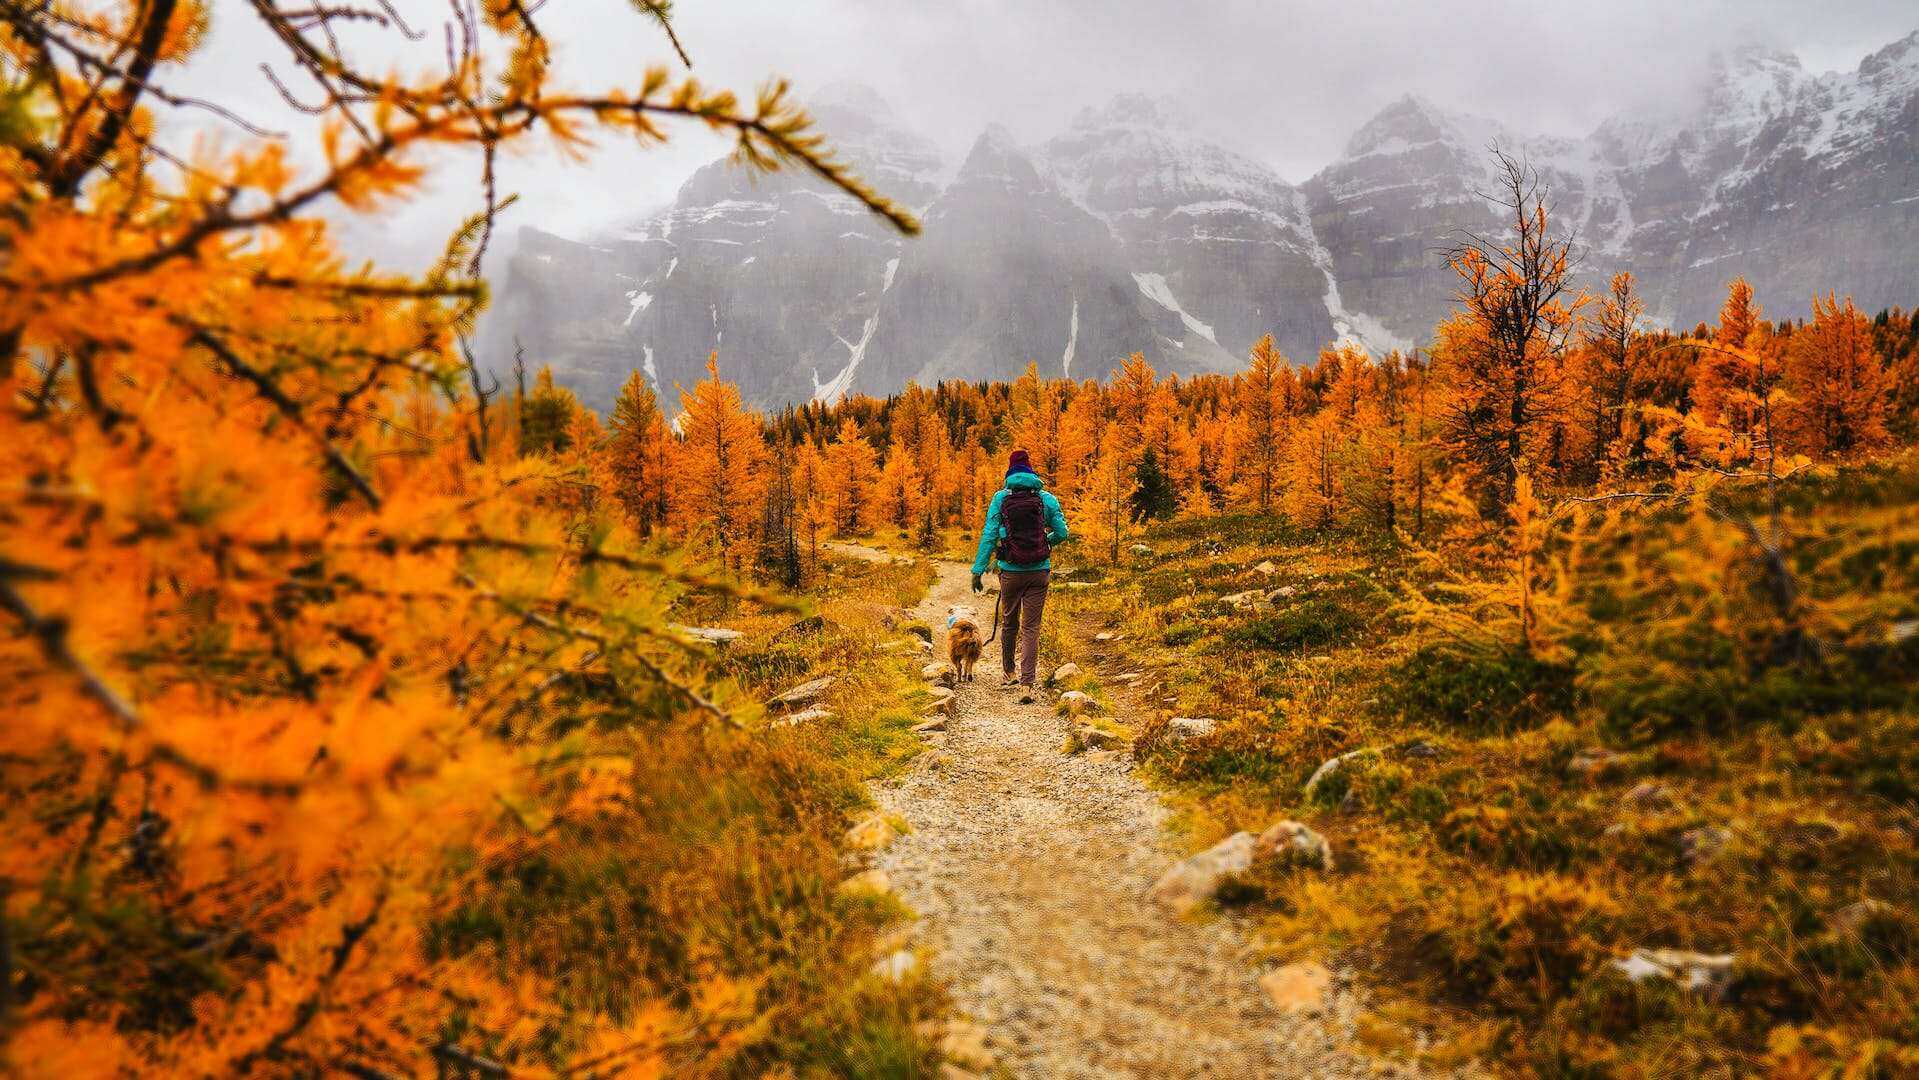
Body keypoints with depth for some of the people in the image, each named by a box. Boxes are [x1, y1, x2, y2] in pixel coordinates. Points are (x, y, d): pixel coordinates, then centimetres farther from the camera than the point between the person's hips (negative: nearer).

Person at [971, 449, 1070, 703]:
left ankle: (1008, 673, 35)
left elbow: (989, 536, -4)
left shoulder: (1000, 498, -1)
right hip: (1039, 571, 0)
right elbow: (1062, 534, 4)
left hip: (1011, 572, 0)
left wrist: (978, 569, -1)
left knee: (1009, 623, 19)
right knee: (1031, 628, 1)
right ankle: (1027, 684, -9)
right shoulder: (1047, 498, 1)